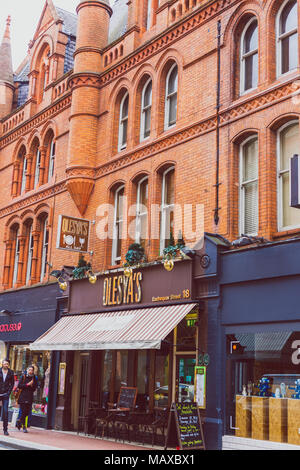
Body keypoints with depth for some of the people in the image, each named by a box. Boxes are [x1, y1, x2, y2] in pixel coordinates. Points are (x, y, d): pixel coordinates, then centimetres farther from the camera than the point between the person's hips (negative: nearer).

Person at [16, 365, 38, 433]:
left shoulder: (34, 378, 10)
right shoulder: (23, 377, 3)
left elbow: (35, 388, 8)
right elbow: (19, 386, -5)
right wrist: (27, 384, -11)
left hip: (30, 397, 3)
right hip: (22, 397, -3)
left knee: (27, 412, 3)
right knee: (23, 412, -8)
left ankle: (19, 422, 26)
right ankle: (24, 427, -1)